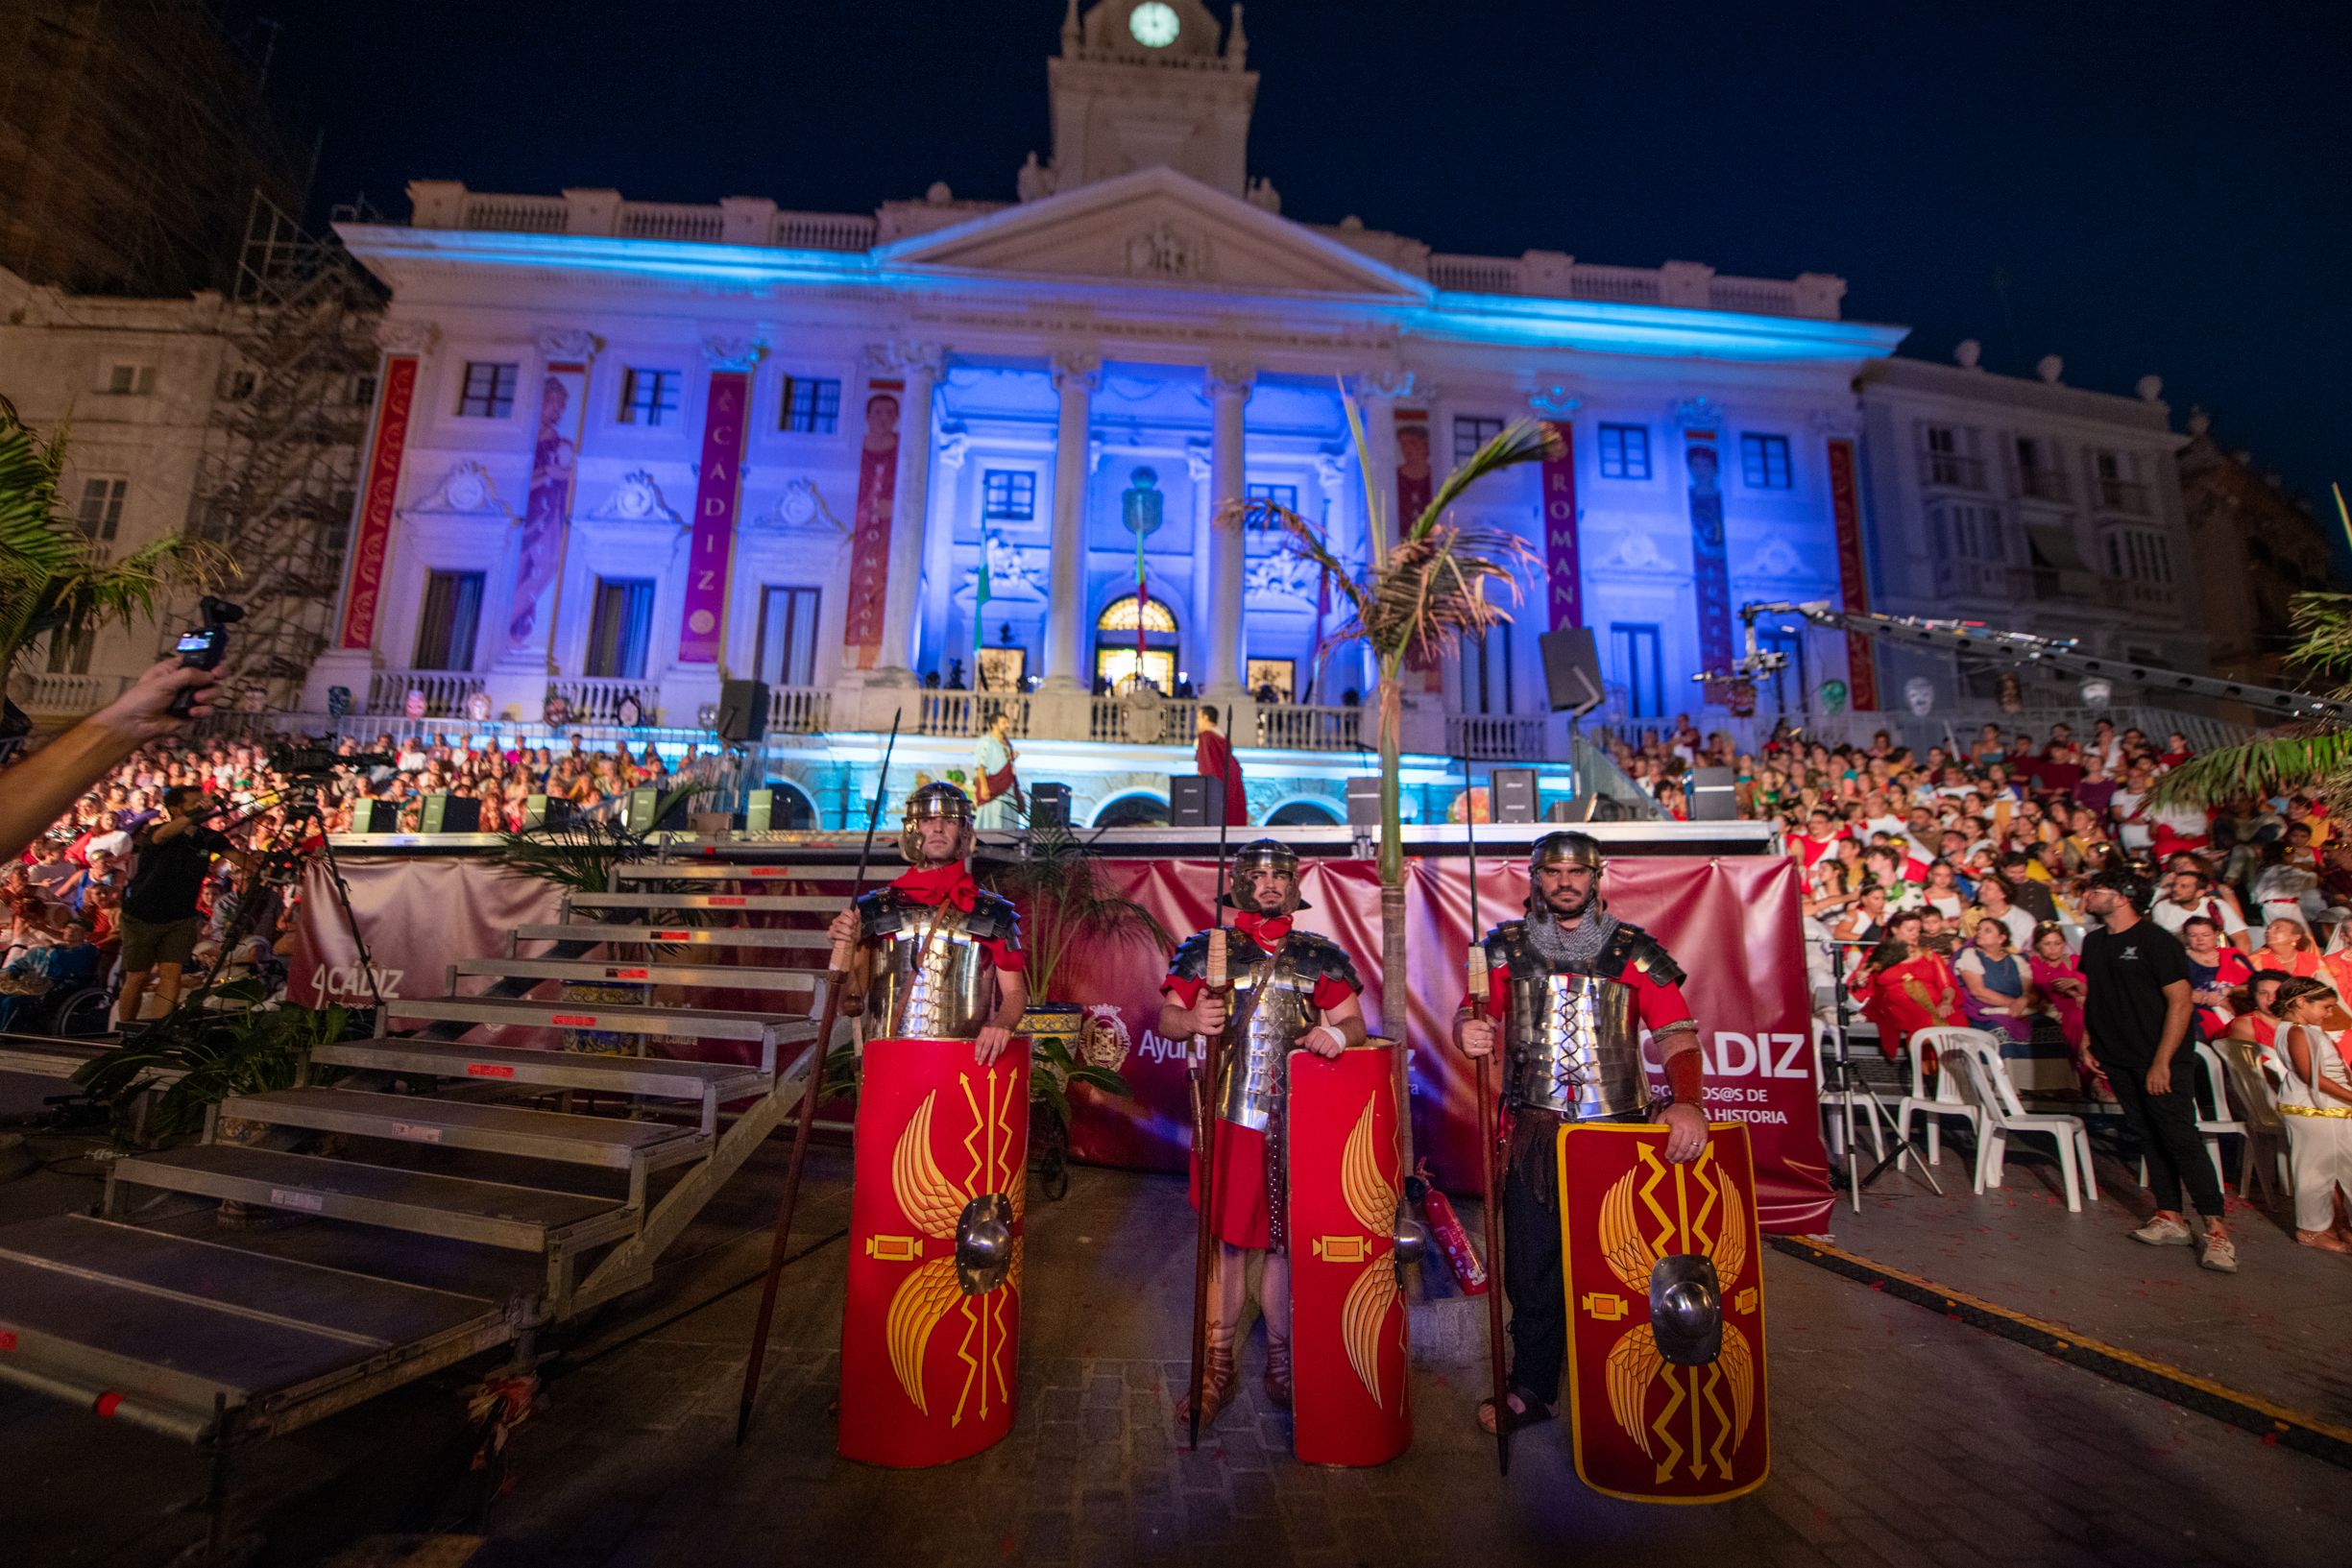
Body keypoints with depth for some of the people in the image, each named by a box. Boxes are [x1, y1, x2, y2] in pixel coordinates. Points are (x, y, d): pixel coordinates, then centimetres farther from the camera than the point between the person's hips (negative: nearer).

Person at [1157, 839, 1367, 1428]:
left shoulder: (1320, 956, 8)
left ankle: (1281, 1365, 29)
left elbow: (1352, 1022, 8)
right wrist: (1192, 1020, -18)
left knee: (1285, 1241, 10)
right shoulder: (1207, 949, 5)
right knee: (1225, 1239, 6)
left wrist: (1337, 1033, -15)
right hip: (1229, 1116, -1)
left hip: (1297, 1121, 1)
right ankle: (1217, 1368, 23)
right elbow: (1166, 1018, 4)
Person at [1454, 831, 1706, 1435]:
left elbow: (1675, 1033, -5)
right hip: (1535, 1131, 1)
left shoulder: (1635, 950, 1)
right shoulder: (1506, 947, 5)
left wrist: (1686, 1100, -21)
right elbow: (1475, 1014, 6)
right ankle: (1531, 1390, 27)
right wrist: (1468, 1031, -18)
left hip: (1618, 1131, -1)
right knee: (1531, 1268, 9)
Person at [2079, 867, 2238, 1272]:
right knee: (2149, 1139, 11)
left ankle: (2216, 1227, 3)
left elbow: (2181, 1002, -13)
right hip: (2117, 1060, 6)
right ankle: (2170, 1219, 17)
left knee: (2181, 1141, -5)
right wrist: (2086, 1044, 10)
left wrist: (2161, 1062, -17)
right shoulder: (2093, 943, 10)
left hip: (2157, 1060, -6)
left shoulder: (2156, 940, -10)